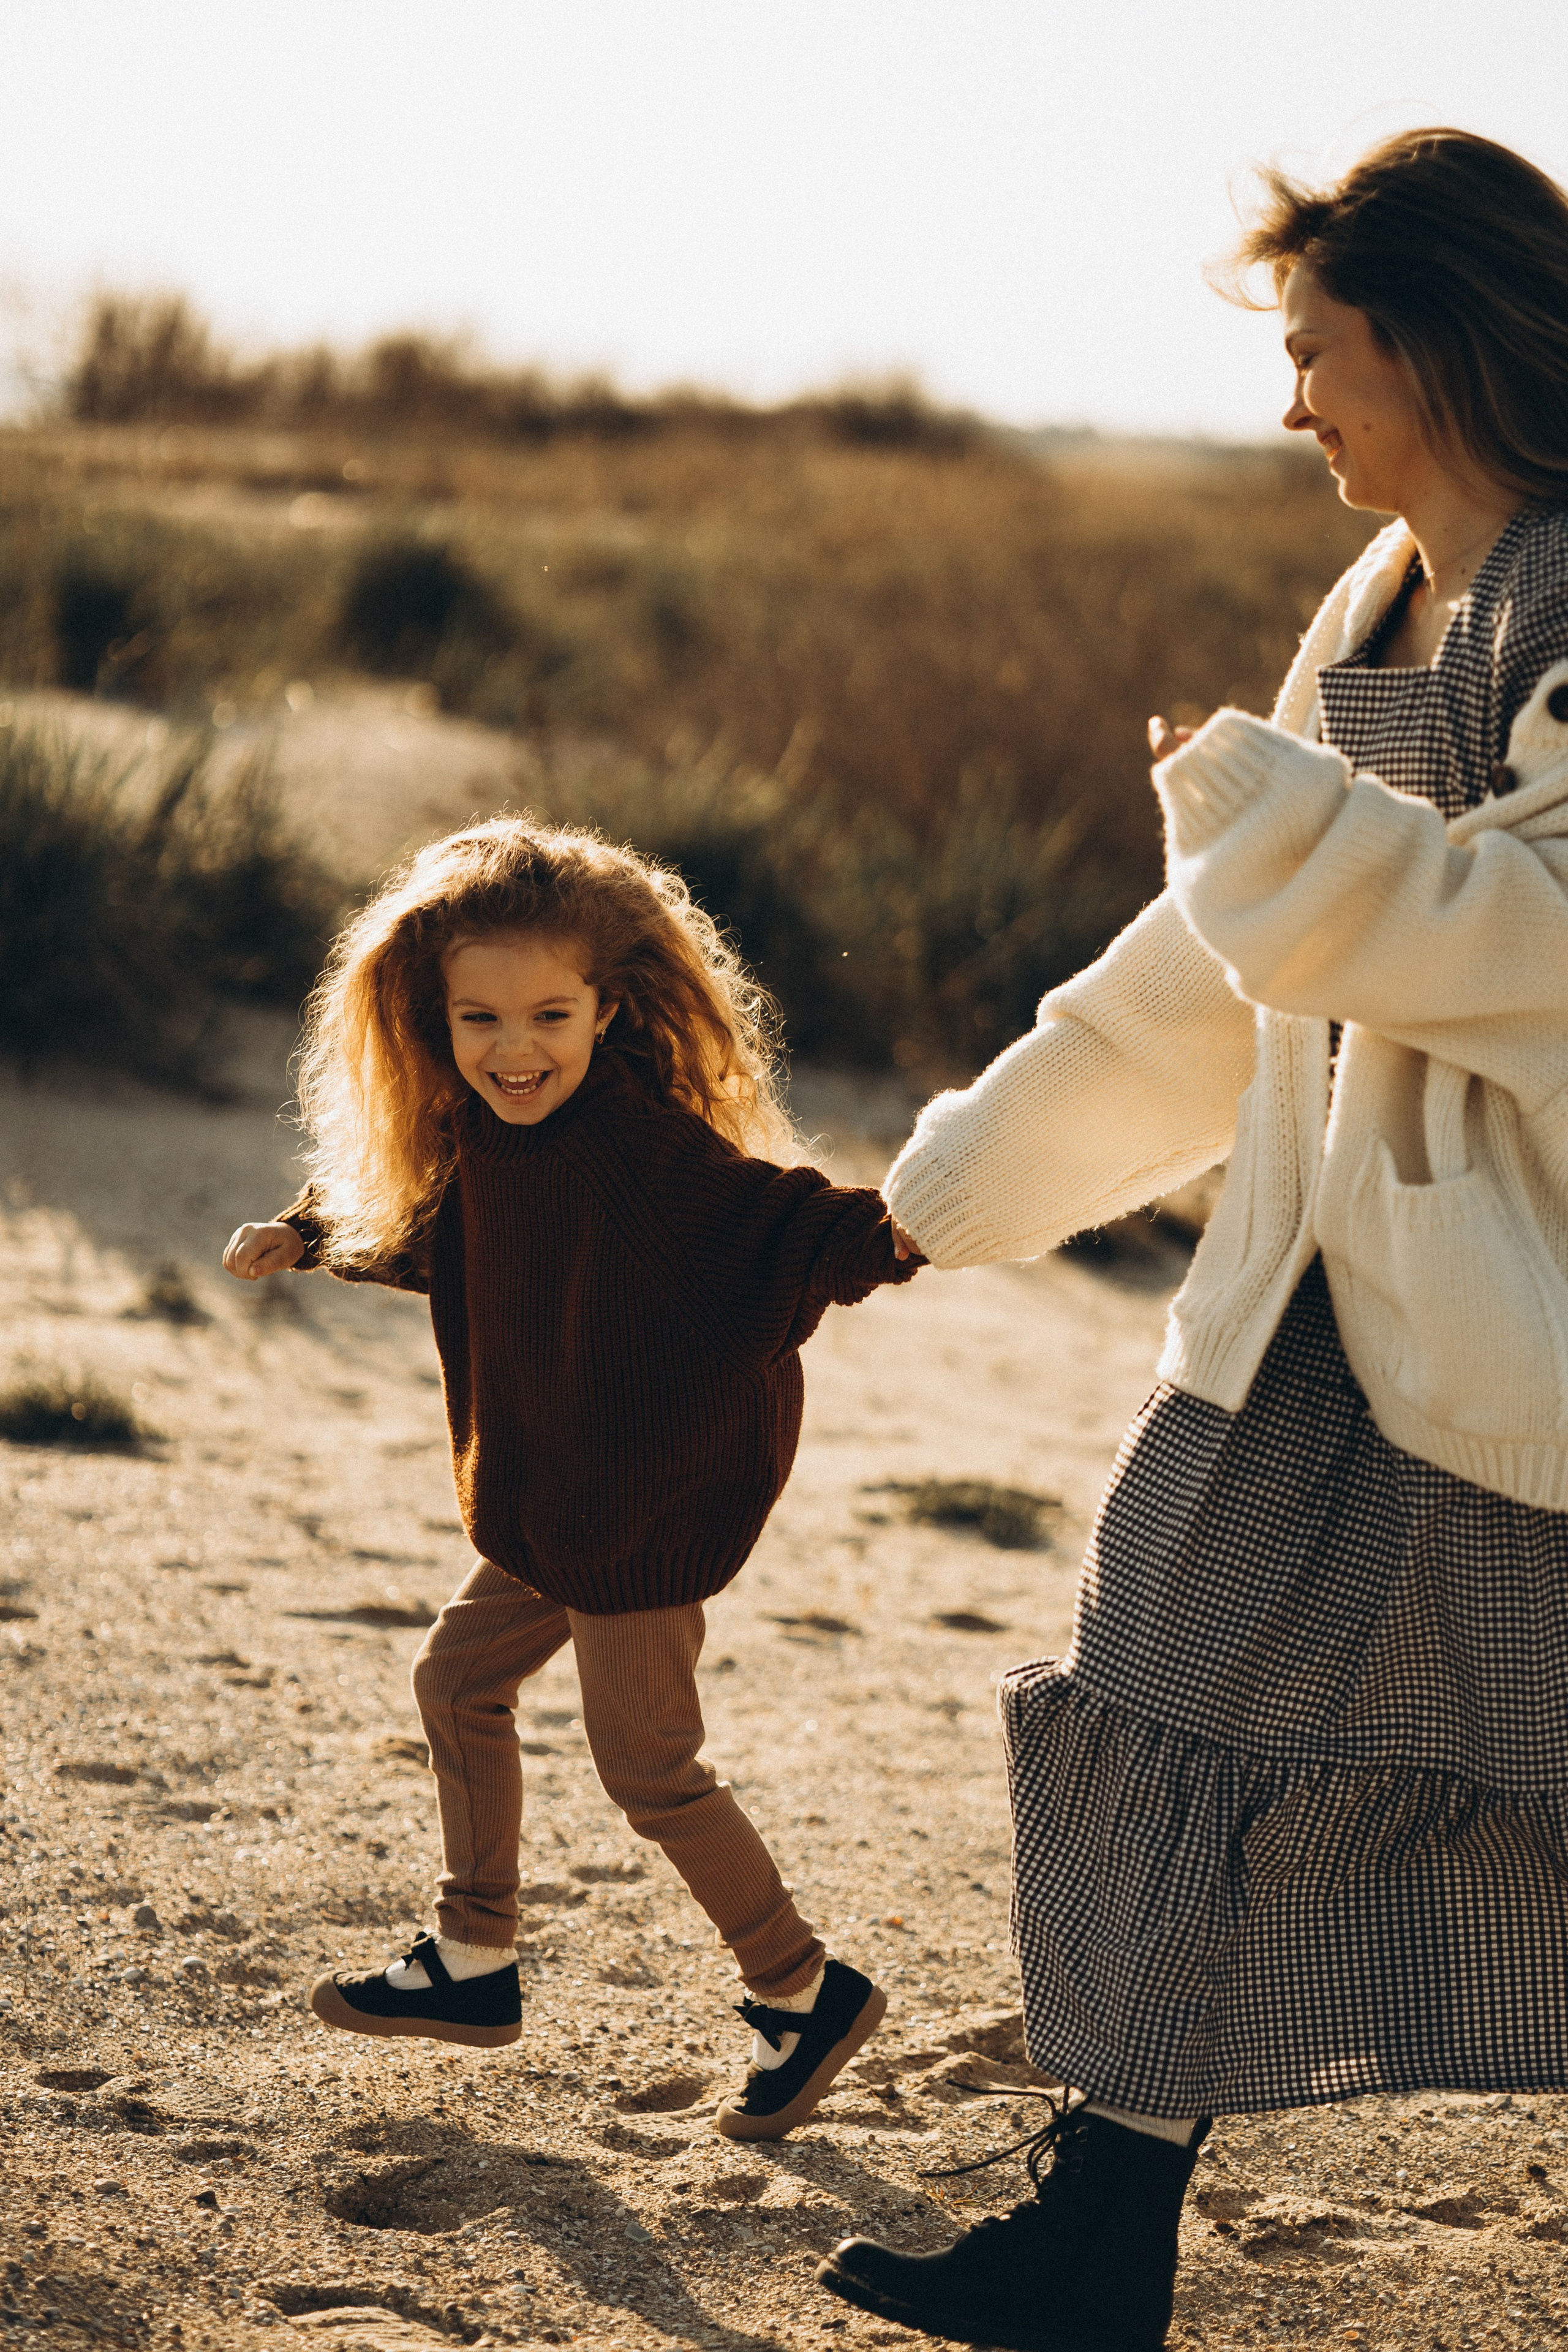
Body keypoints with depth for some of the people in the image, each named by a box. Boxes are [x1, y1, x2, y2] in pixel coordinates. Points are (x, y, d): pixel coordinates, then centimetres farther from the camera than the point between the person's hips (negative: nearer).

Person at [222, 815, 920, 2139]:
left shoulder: (648, 1147, -25)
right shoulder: (491, 1142, 2)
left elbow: (779, 1229, -32)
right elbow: (453, 1254, 22)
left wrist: (887, 1234, -51)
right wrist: (314, 1243, 27)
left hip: (651, 1507, -9)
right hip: (553, 1505, 9)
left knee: (648, 1767, -3)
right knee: (461, 1680, 19)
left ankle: (807, 1994, 14)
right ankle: (475, 1966, 35)